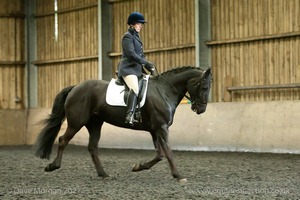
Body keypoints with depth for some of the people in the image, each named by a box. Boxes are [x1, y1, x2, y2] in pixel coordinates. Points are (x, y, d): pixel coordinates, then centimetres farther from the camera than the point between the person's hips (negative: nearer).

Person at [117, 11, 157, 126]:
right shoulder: (128, 36, -5)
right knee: (135, 89, -31)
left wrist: (150, 68, 10)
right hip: (128, 68, -11)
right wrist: (147, 64, -16)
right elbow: (131, 54, -17)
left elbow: (141, 55, 24)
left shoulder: (136, 37, 24)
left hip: (137, 69, 11)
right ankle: (130, 115, -44)